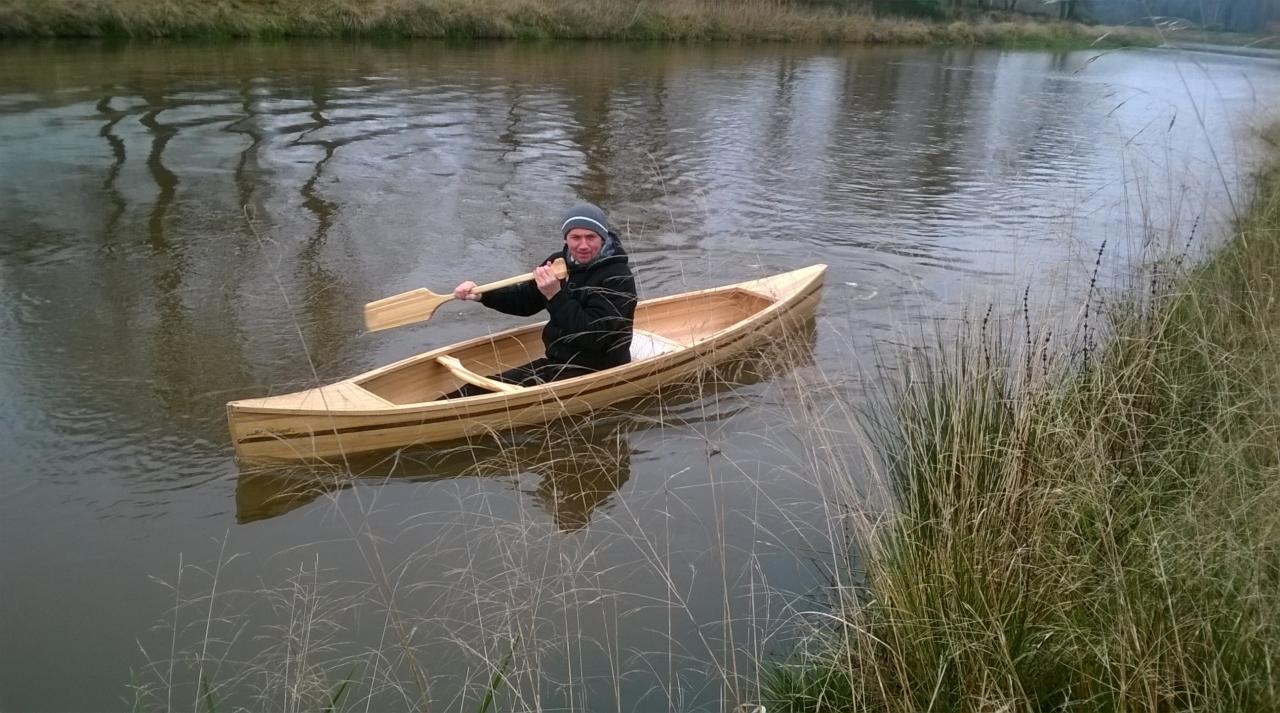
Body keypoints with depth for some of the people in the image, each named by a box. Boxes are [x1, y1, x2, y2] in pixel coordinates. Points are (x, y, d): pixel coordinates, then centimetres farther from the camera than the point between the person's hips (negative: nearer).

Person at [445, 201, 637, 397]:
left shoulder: (618, 277, -18)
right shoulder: (560, 262, 6)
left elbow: (594, 335, -26)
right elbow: (525, 299, 19)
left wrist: (555, 296, -28)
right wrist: (482, 295, 4)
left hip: (598, 371, -7)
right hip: (556, 361, 7)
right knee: (485, 388, -5)